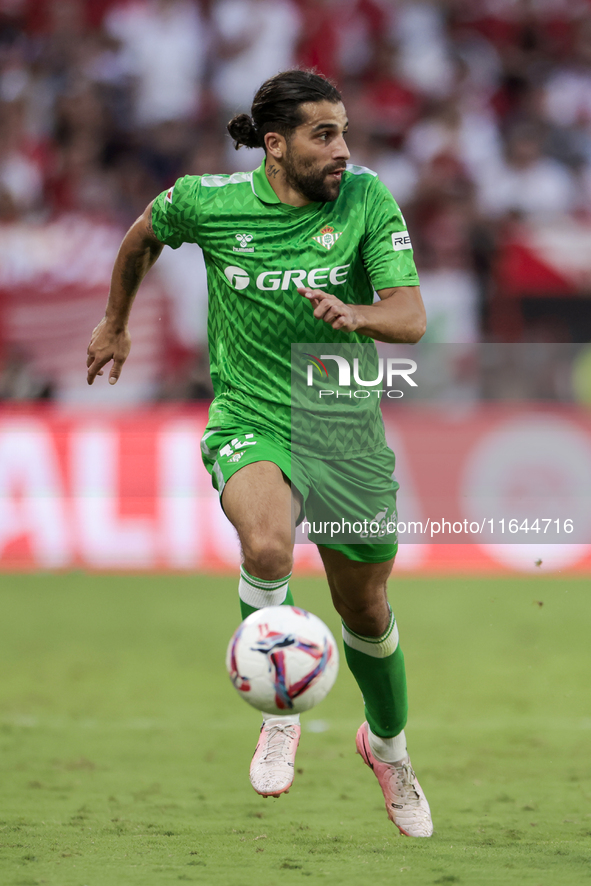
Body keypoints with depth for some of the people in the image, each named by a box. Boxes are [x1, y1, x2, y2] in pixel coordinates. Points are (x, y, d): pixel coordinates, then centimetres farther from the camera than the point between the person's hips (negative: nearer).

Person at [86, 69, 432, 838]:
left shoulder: (367, 199, -10)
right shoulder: (208, 201, -10)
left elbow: (411, 317, -15)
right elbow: (145, 235, 13)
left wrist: (356, 315, -36)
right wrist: (116, 325, 25)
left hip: (347, 428, 2)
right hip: (250, 422, -2)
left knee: (366, 607, 15)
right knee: (268, 547, -34)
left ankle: (387, 743, 46)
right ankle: (280, 713, -11)